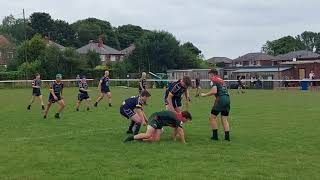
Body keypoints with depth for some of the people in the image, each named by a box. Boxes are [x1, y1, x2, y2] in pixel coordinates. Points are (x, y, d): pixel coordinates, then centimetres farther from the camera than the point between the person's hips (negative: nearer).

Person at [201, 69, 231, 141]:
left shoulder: (214, 80, -2)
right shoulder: (221, 80, 23)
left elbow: (214, 91, -15)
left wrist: (205, 95, -4)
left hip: (220, 99, -7)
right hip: (227, 98, 7)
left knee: (212, 117, 4)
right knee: (224, 119, 10)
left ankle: (215, 136, 3)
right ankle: (227, 136, 4)